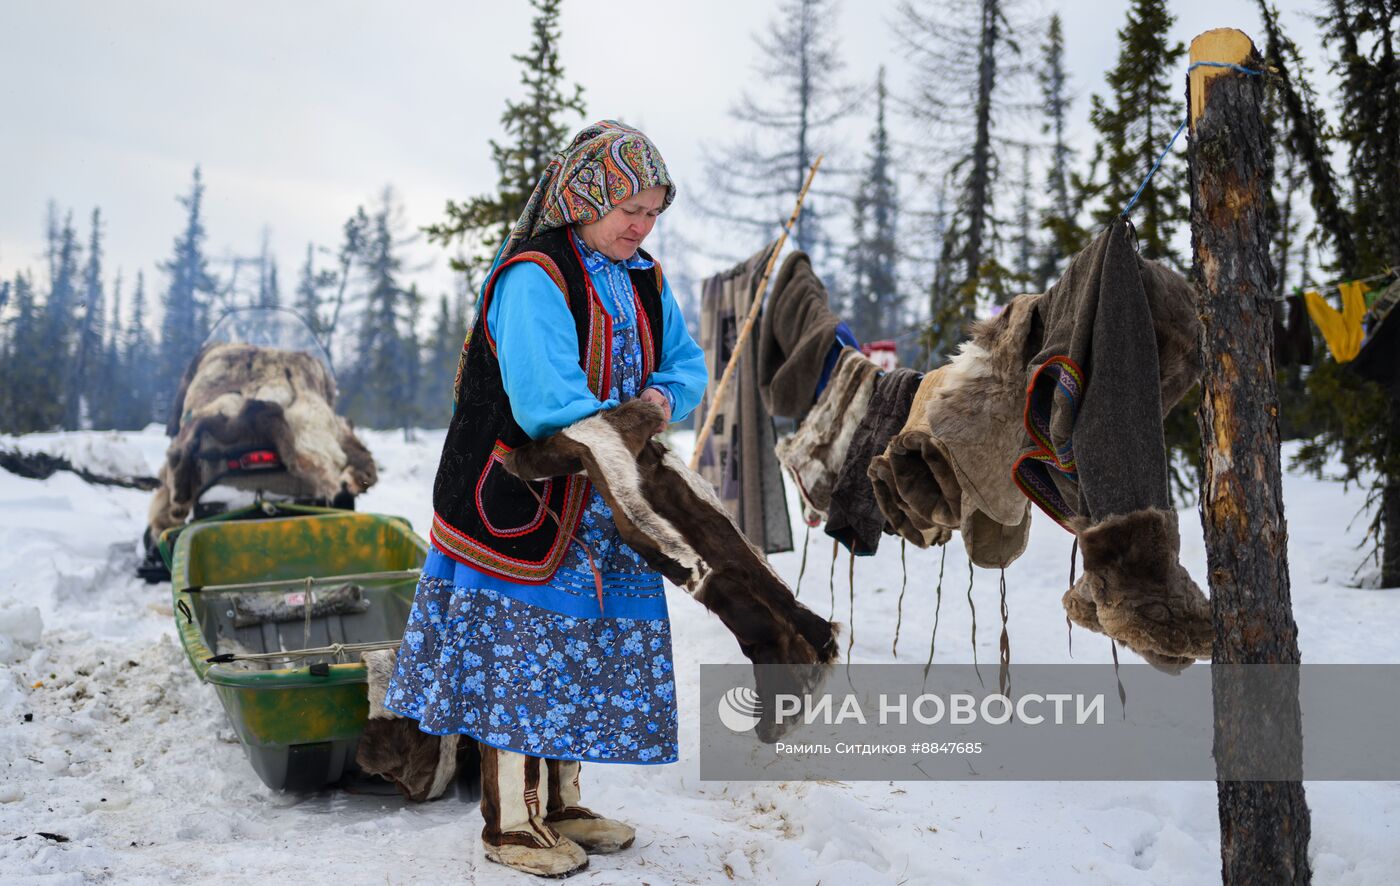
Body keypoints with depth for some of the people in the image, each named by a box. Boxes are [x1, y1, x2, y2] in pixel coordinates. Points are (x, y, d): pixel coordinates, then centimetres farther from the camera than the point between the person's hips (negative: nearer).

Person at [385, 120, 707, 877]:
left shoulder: (644, 281, 9)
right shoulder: (532, 279, -18)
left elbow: (686, 360, 15)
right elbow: (548, 403, -27)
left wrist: (664, 396, -8)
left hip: (601, 509, 8)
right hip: (521, 502, -8)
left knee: (584, 654, 14)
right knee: (520, 653, -1)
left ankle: (560, 805, 29)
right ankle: (511, 824, 12)